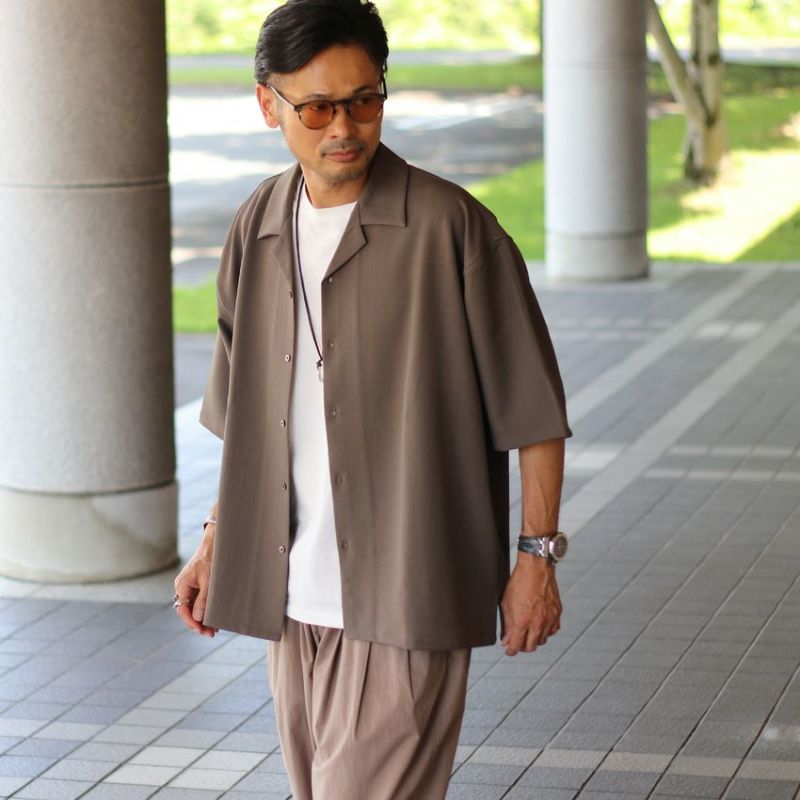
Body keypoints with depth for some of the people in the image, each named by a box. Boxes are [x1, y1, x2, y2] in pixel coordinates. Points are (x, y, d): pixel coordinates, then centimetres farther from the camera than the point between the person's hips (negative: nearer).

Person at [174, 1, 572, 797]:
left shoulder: (449, 228, -12)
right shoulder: (258, 229, 6)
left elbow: (532, 406, -7)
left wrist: (537, 554, -8)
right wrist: (217, 542, 15)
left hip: (402, 596, -6)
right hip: (291, 595, 6)